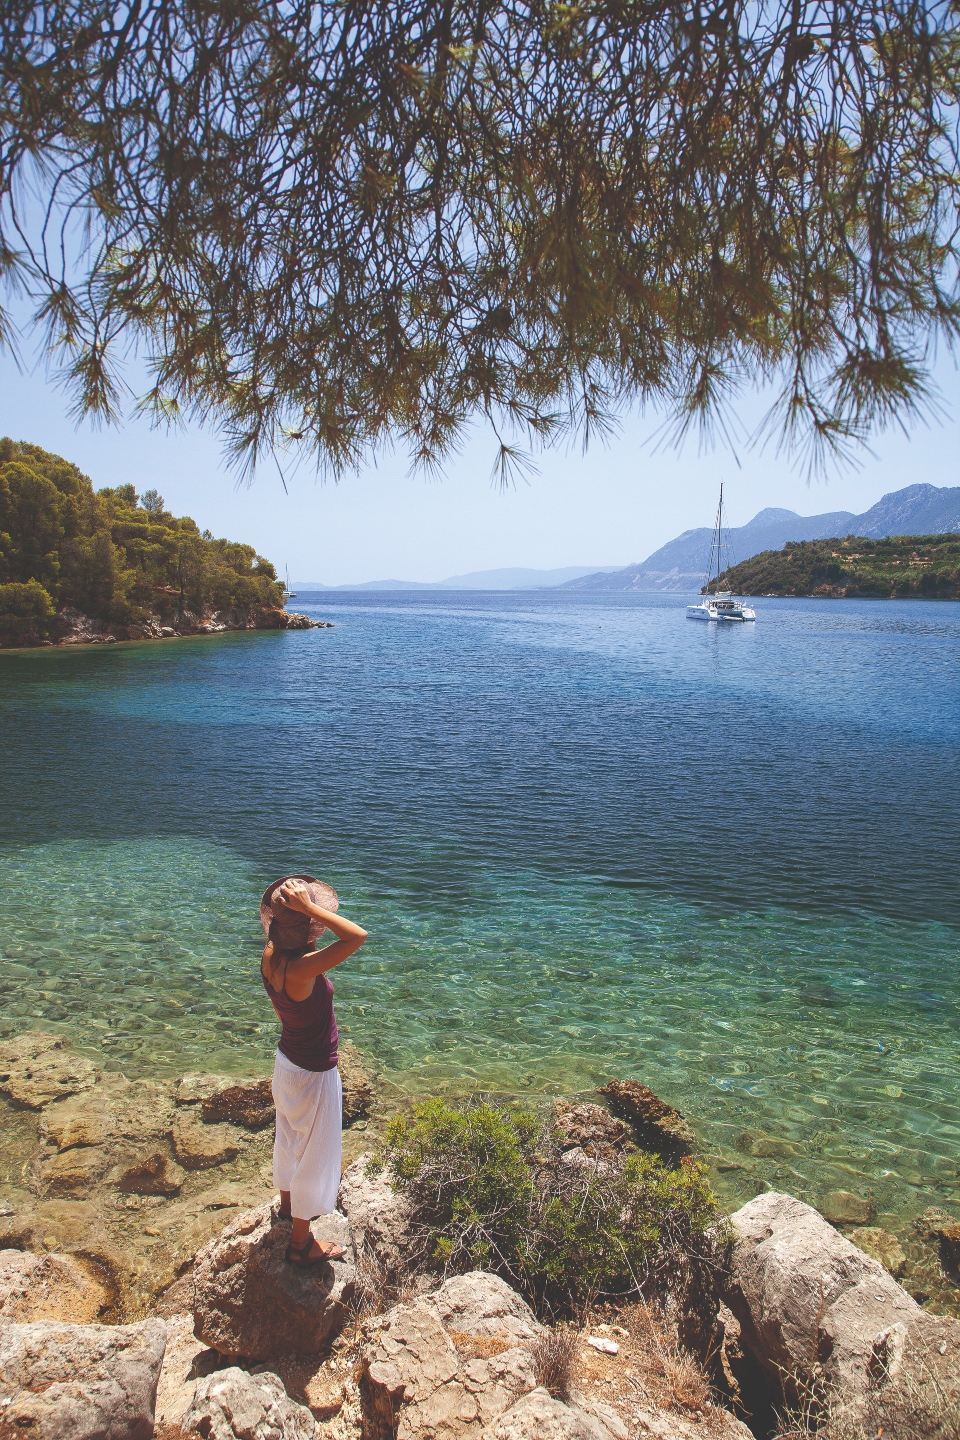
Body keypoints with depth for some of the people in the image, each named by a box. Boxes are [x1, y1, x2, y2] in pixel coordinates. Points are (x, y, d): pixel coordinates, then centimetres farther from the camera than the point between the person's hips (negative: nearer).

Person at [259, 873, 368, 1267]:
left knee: (290, 1139, 31)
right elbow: (357, 936, -45)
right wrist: (309, 907, -41)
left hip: (286, 1062, 8)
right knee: (314, 1154, 14)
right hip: (314, 1075, -8)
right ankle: (301, 1244, 33)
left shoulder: (270, 957, -13)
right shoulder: (301, 969, -38)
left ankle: (288, 1204, 57)